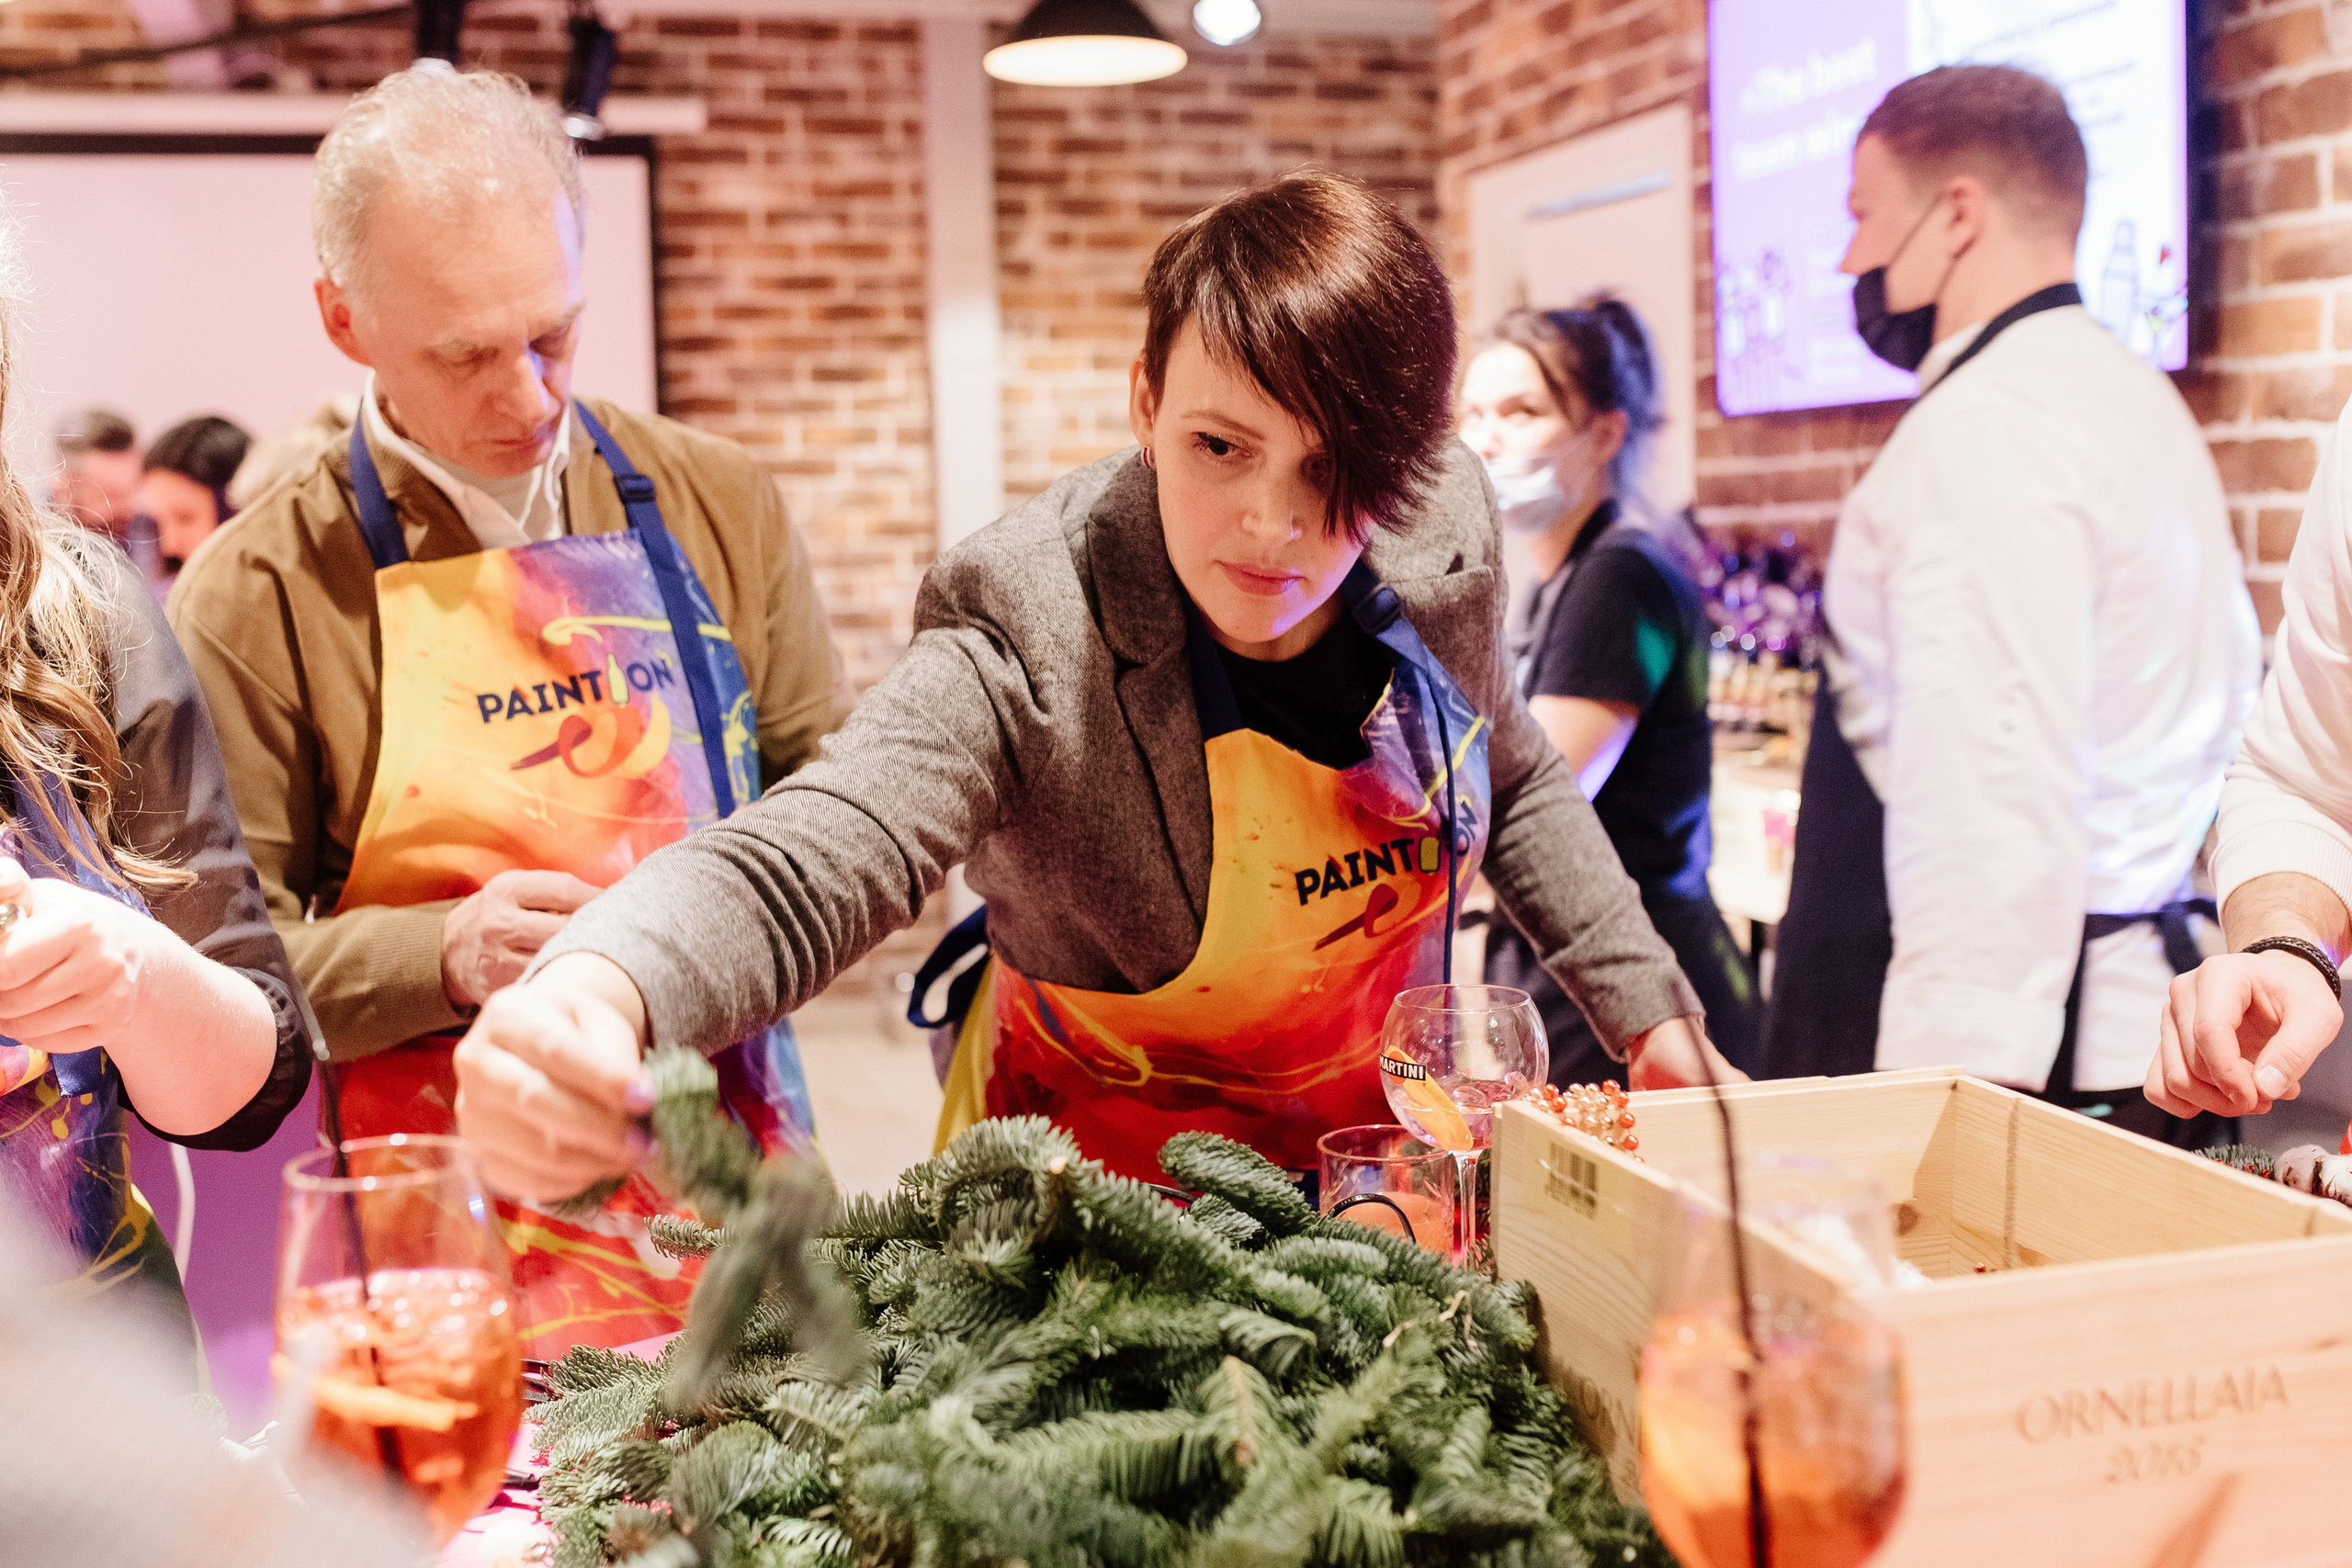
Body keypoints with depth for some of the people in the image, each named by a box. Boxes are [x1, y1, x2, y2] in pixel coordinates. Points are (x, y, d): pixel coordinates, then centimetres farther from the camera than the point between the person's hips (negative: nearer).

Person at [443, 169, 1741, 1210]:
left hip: (1375, 1157, 4)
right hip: (1104, 1205, -4)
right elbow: (791, 871, -40)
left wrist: (1648, 1014, 12)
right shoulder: (1032, 646, -27)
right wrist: (597, 991, -61)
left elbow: (1514, 783, 11)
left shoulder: (1439, 542, -10)